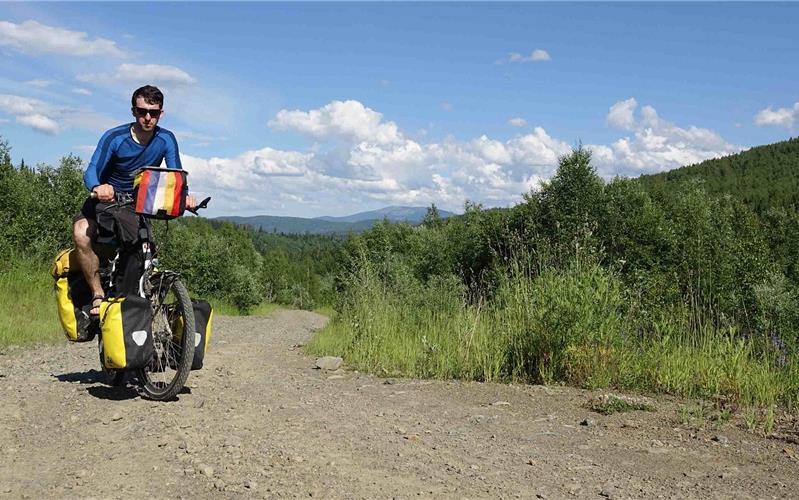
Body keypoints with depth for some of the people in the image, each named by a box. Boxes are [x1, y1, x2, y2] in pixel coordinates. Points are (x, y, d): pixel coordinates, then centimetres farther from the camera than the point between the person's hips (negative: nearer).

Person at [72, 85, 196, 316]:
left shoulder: (166, 139, -7)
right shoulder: (114, 138, -15)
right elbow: (91, 172, -21)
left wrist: (184, 195, -37)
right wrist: (98, 188, -46)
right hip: (107, 199, -2)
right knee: (81, 233, -30)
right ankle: (98, 294, -21)